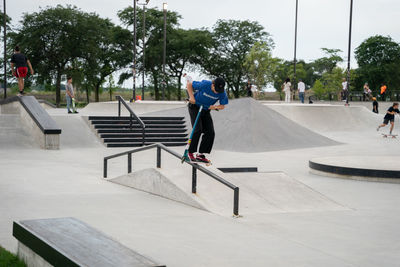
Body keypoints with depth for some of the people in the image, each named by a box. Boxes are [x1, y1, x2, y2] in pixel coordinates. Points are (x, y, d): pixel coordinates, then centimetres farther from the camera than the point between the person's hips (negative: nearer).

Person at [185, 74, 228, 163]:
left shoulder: (222, 93, -17)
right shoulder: (204, 85, -28)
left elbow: (222, 106, -2)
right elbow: (189, 84, -14)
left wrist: (215, 107, -22)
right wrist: (191, 96, -23)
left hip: (206, 110, 5)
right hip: (195, 107, -5)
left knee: (210, 133, -5)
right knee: (198, 130, -19)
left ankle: (200, 155, 2)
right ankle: (190, 153, -8)